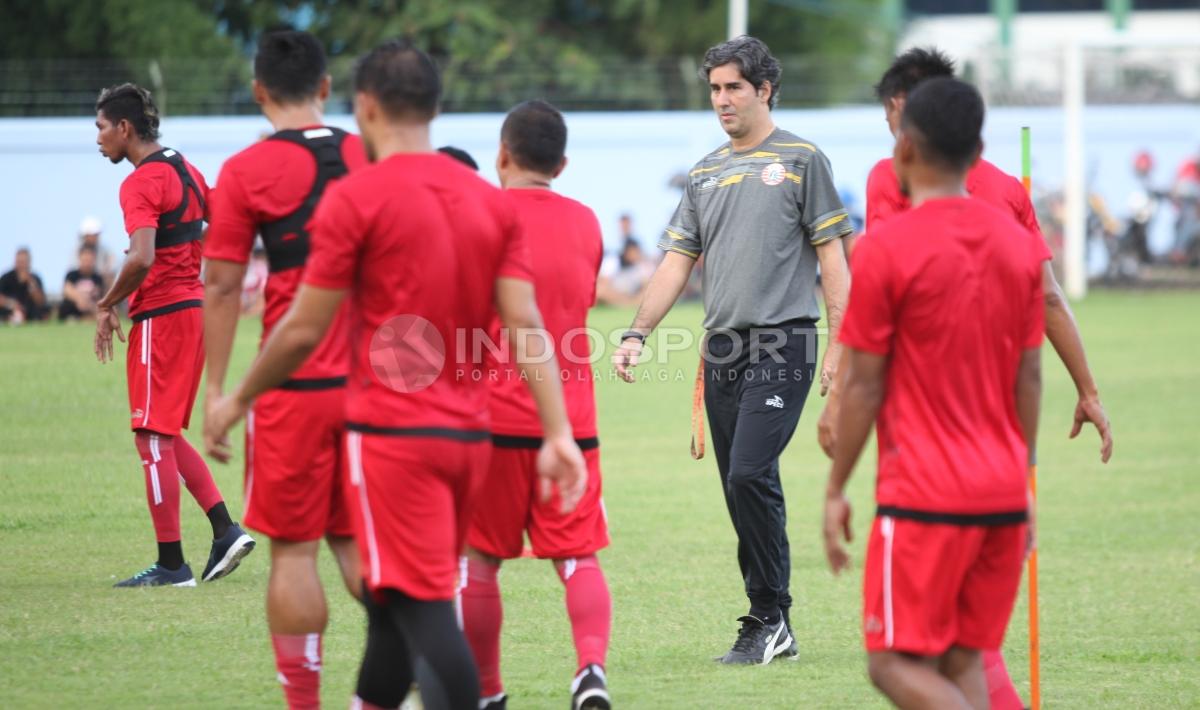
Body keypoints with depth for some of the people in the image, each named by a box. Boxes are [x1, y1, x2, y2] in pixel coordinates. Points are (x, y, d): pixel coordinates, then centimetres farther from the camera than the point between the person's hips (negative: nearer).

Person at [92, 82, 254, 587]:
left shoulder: (141, 183, -15)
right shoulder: (185, 171, 13)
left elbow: (141, 259, -27)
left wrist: (107, 306, -14)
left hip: (161, 315, -9)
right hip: (193, 307, 9)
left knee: (153, 435, -3)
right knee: (164, 435, 16)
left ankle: (171, 564, -2)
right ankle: (226, 531, 7)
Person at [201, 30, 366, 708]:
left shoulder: (247, 171, -6)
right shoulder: (371, 159, 6)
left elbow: (222, 286, -6)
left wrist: (216, 390, -1)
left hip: (293, 388, -4)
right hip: (370, 383, 4)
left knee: (294, 548, 3)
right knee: (355, 538, 16)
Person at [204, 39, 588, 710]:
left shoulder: (356, 198, -9)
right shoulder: (493, 202, 8)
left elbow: (304, 330, -6)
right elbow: (526, 325, 1)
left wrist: (236, 401, 8)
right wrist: (559, 433, -2)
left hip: (392, 433, -6)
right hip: (470, 432, 6)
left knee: (424, 613, -8)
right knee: (395, 606, 18)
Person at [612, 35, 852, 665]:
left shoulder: (801, 160, 2)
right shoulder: (705, 174, 17)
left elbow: (831, 255, -1)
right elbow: (678, 260, 17)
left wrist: (837, 346, -9)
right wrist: (636, 334, 6)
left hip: (781, 346, -6)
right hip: (722, 350, 6)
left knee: (749, 475, -18)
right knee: (747, 494, 6)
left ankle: (768, 617, -9)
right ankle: (773, 629, 11)